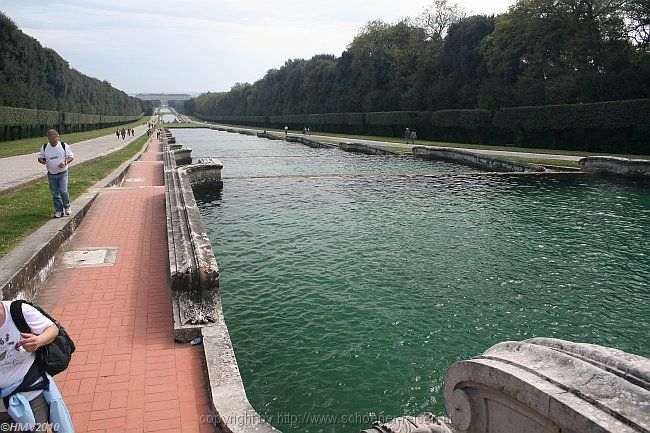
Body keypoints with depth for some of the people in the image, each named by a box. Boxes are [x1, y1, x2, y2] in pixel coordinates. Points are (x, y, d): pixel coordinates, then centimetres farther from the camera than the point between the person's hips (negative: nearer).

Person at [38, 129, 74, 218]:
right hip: (51, 175, 3)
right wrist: (42, 161, -13)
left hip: (62, 173, -3)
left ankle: (67, 207, 10)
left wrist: (65, 162, -20)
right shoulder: (44, 147, 3)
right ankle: (59, 211, 18)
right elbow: (40, 157, 12)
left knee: (63, 191, -14)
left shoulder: (64, 146, -4)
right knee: (55, 194, 5)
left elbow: (71, 157, 0)